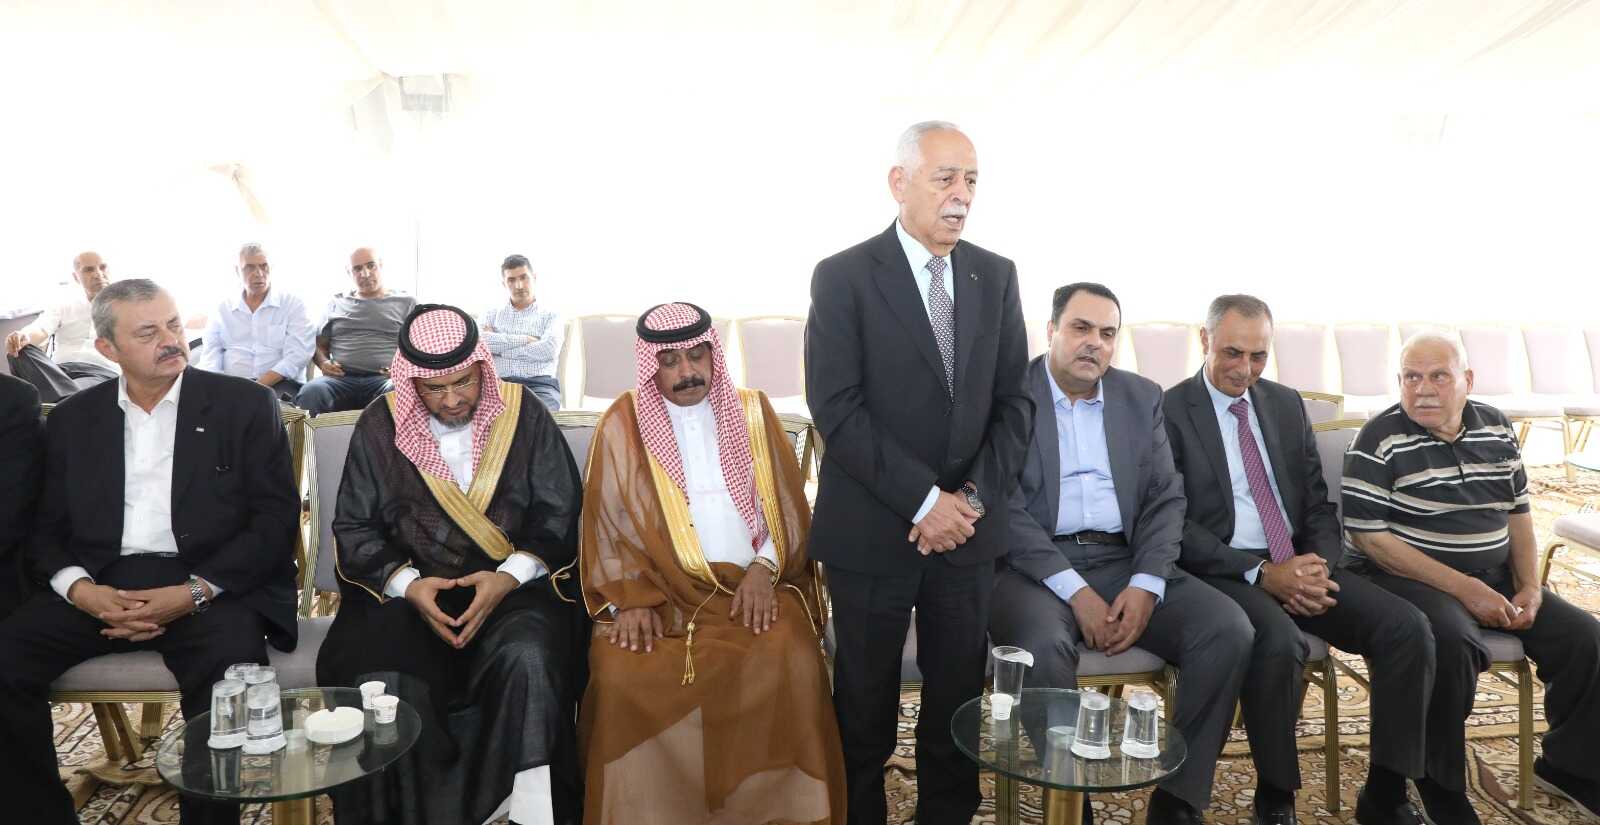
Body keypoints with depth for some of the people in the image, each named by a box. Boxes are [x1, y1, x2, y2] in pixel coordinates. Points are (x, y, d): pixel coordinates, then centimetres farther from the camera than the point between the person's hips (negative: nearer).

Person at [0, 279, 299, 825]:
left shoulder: (244, 404, 4)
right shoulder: (72, 419, 16)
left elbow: (277, 519, -3)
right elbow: (47, 528, 13)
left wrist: (192, 592, -15)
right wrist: (79, 588, -10)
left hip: (208, 583, -3)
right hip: (101, 583, 4)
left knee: (231, 667, -33)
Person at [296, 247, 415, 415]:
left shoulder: (406, 303, 18)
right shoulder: (336, 304, 26)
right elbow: (320, 344, 28)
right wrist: (324, 363, 4)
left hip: (385, 378, -2)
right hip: (341, 377, 2)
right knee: (310, 392, -32)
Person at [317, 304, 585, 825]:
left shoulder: (523, 415, 2)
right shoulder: (381, 425, 5)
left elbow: (560, 515, 1)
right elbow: (354, 527, 6)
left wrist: (510, 577, -15)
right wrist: (407, 584, -12)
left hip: (512, 586, -1)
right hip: (406, 592, 1)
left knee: (528, 661, -32)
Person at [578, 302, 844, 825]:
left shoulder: (753, 413, 12)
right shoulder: (622, 425, 7)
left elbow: (788, 507, 9)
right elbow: (606, 526, 3)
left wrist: (765, 567, -8)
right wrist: (630, 599, -12)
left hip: (751, 584, 1)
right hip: (659, 590, 0)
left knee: (791, 662, -28)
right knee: (620, 674, -28)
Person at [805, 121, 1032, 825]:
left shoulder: (997, 276, 7)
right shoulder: (843, 277, -6)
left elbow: (1014, 402, 6)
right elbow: (837, 408, -12)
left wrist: (973, 497, -7)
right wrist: (924, 500, -16)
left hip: (969, 529, 4)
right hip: (872, 530, -3)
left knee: (959, 701, 11)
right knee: (866, 708, 10)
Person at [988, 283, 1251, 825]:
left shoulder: (1142, 398, 13)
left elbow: (1165, 499, 8)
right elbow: (1005, 506, -10)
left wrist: (1146, 586, -10)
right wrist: (1075, 591, -18)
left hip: (1123, 562, 5)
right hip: (1035, 565, -4)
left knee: (1229, 630, -17)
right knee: (1043, 647, -36)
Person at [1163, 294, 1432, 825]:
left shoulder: (1287, 405, 15)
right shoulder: (1171, 412, -4)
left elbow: (1318, 502, 14)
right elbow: (1175, 525, -11)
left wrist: (1320, 563, -7)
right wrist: (1262, 574, -19)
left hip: (1299, 564, 6)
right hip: (1222, 572, -6)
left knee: (1408, 627, -15)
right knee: (1279, 641, -34)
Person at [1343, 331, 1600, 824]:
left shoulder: (1496, 428, 8)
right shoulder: (1380, 440, -12)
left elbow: (1518, 513, 16)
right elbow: (1369, 537, -17)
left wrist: (1530, 588, 0)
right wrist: (1465, 589, -20)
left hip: (1494, 577, 7)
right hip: (1408, 577, -7)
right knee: (1450, 644, -34)